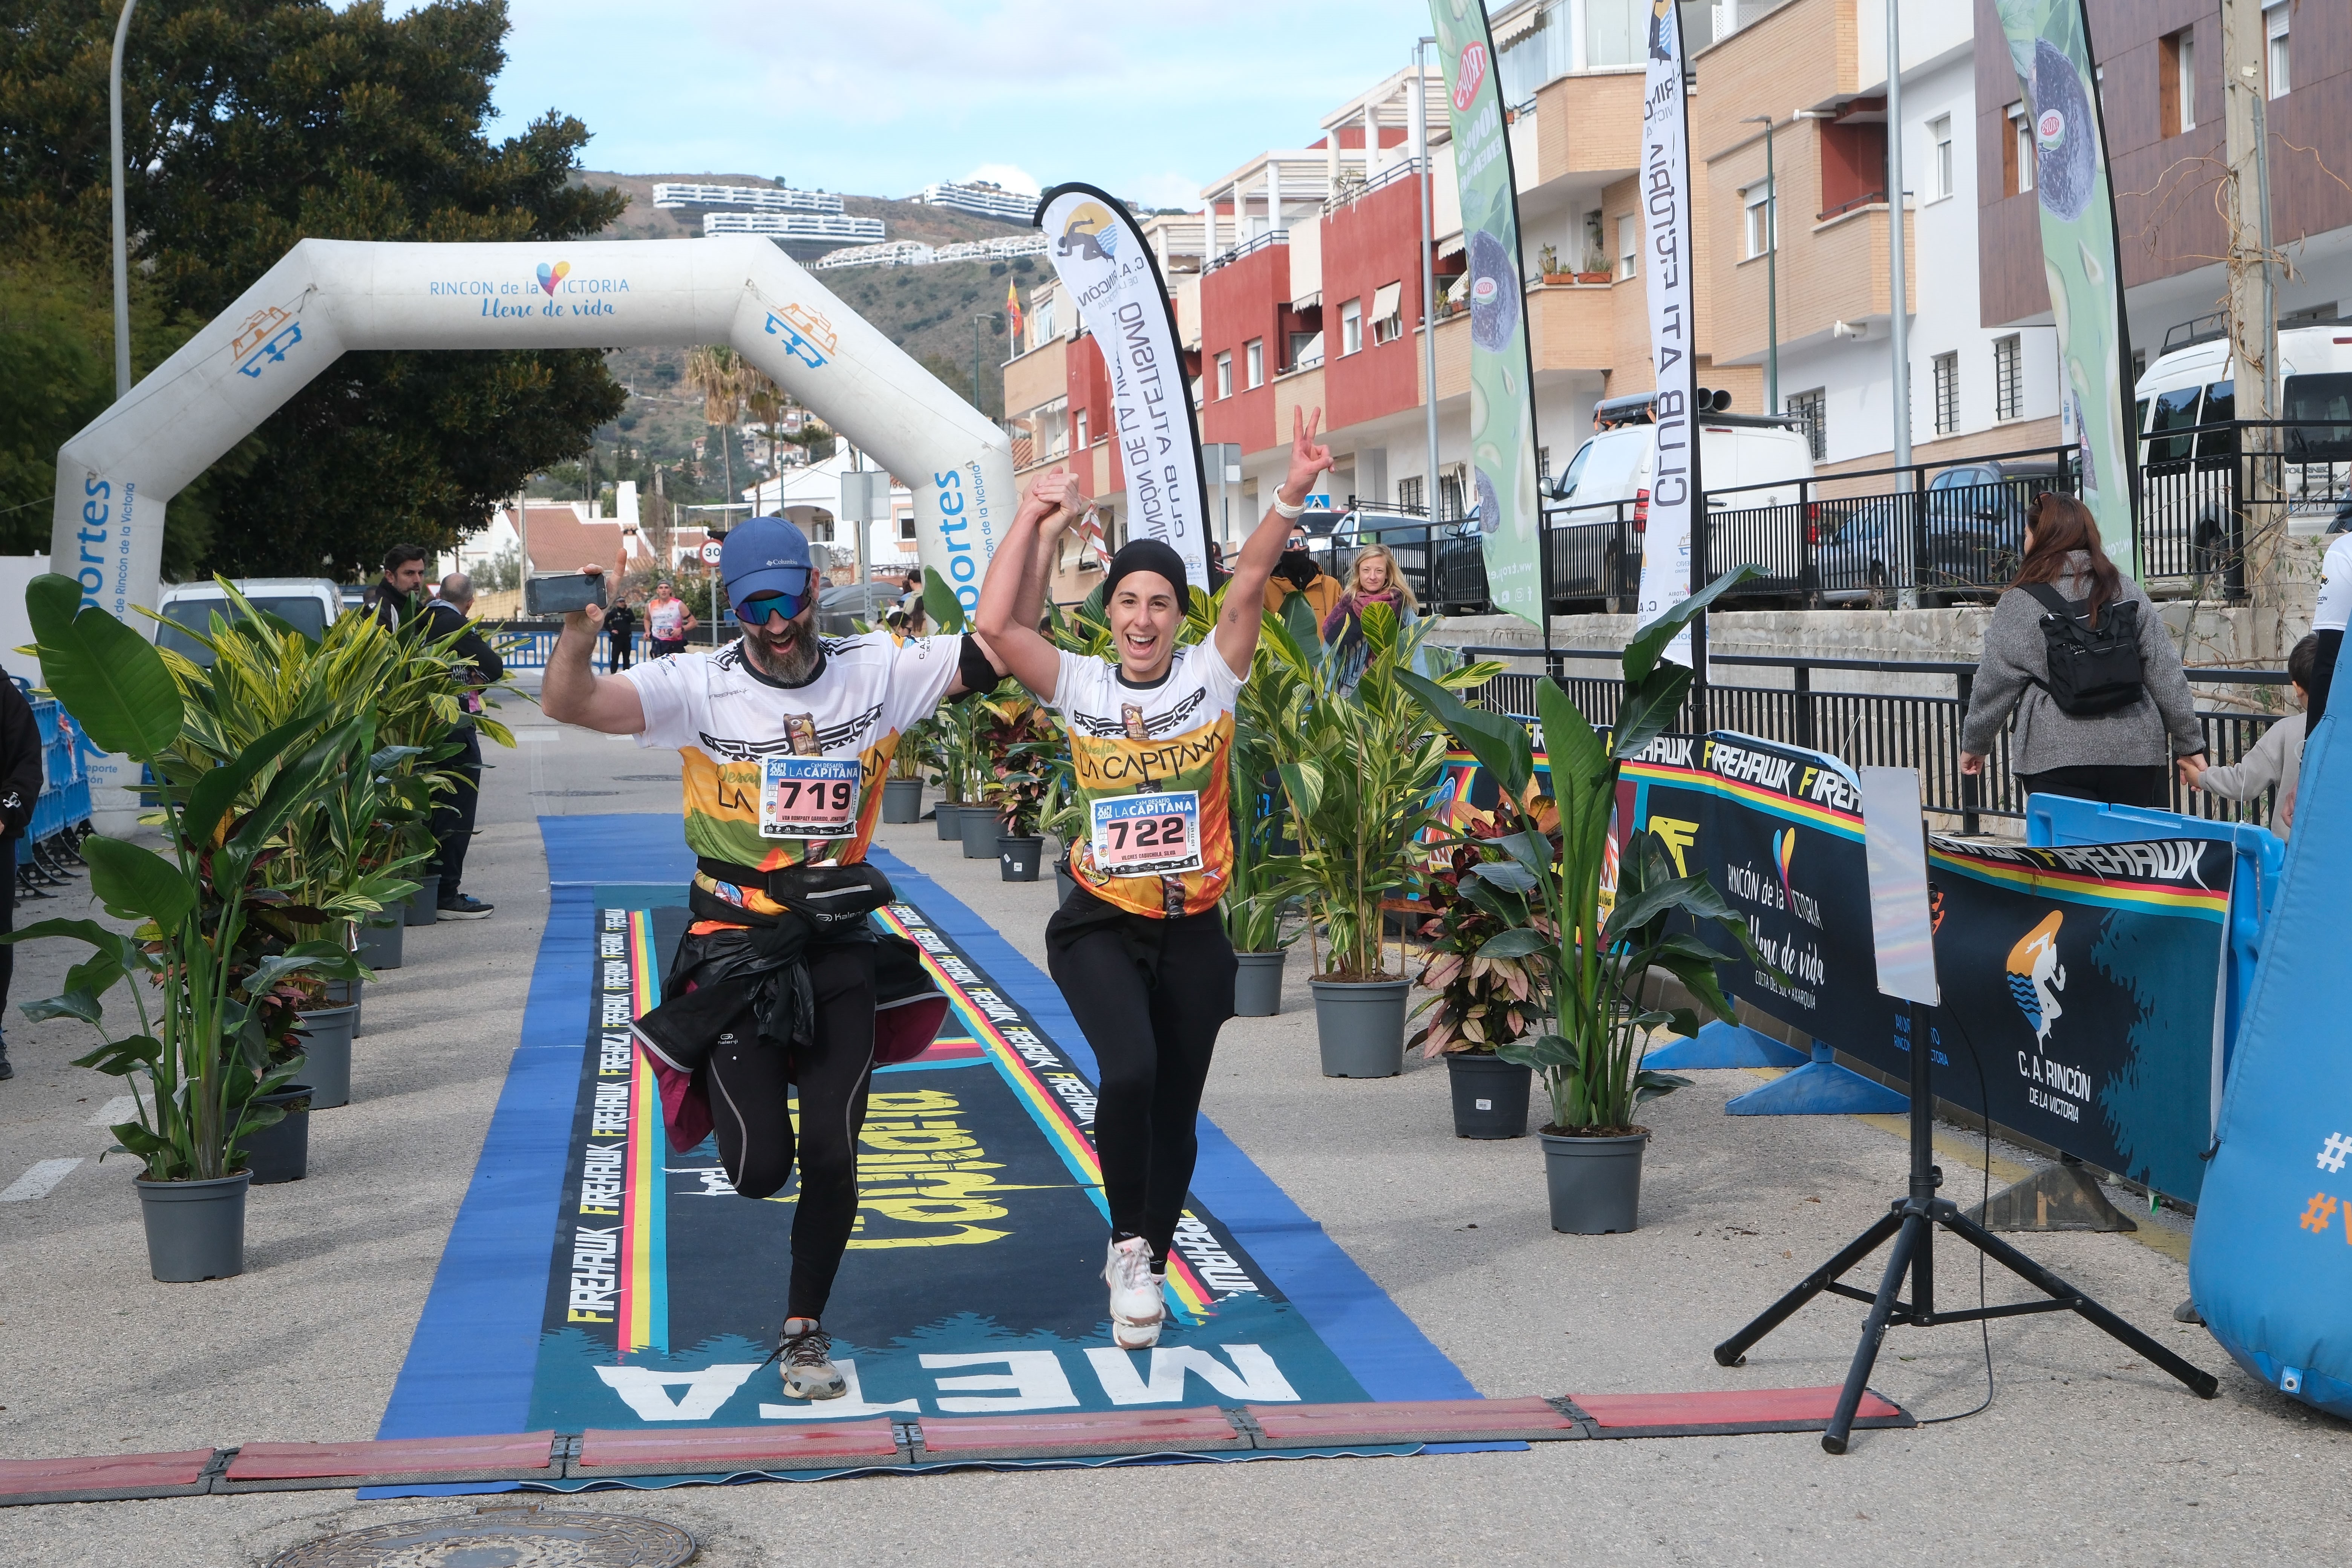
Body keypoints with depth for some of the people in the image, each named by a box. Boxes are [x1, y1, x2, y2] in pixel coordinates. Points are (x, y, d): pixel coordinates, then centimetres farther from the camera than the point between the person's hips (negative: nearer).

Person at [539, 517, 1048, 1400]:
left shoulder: (876, 671, 0)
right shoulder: (700, 687, -8)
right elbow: (569, 705, -19)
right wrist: (578, 634, -40)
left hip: (840, 945, 2)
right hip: (735, 947, -2)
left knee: (831, 1156, 0)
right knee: (760, 1169, -5)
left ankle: (804, 1330, 22)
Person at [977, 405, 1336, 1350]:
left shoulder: (1211, 679, -1)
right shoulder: (1081, 689, -1)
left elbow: (1248, 589, -16)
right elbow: (996, 624, -14)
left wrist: (1290, 498, -30)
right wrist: (1034, 522, -12)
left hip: (1192, 931, 2)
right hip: (1100, 927, -2)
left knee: (1175, 1115, 9)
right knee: (1129, 1072, -25)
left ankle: (1143, 1274, 28)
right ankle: (1128, 1245, -5)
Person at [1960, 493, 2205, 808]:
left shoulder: (2020, 604, -3)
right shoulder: (2127, 592, 7)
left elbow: (1996, 683, 1)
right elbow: (2166, 676, 6)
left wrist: (1974, 744, 15)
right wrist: (2189, 744, 12)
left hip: (2056, 760, -3)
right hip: (2136, 756, 3)